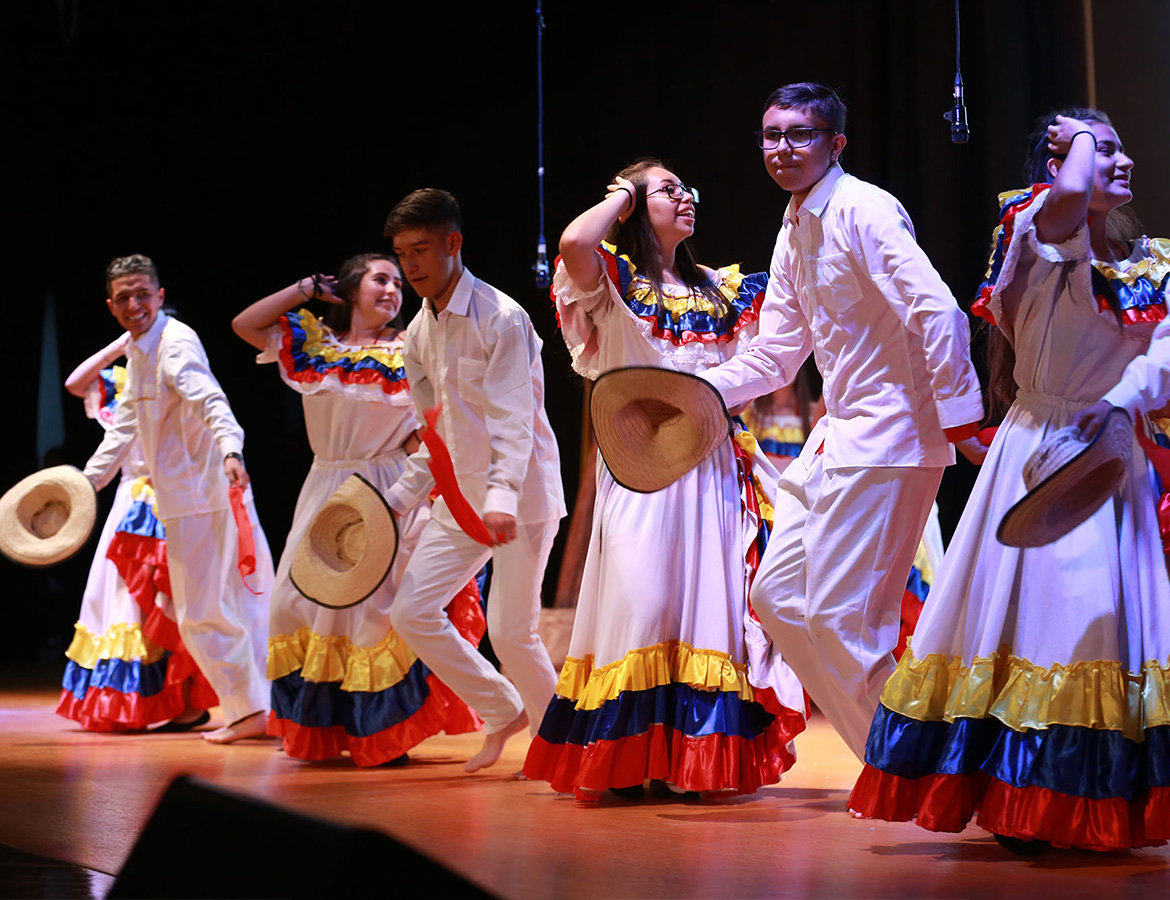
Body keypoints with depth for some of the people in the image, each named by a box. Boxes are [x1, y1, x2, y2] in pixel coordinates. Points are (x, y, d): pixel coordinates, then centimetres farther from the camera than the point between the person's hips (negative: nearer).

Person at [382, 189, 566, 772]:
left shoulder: (500, 319, -15)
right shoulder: (418, 335, 9)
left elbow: (513, 421, -24)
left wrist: (502, 496, -37)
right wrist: (397, 500, 9)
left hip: (521, 495, -8)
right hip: (460, 497, 8)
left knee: (510, 631, -11)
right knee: (411, 613, 0)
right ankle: (502, 712, 18)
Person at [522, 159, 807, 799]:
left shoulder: (720, 290, 19)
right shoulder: (615, 280, 2)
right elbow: (573, 244, -20)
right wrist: (621, 197, -3)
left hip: (710, 463, 5)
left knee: (707, 596, 1)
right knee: (641, 595, -11)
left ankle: (697, 756, 6)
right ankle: (627, 760, -6)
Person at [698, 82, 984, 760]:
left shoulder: (864, 210, -14)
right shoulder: (794, 233, 15)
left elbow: (938, 311, -22)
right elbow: (775, 355, 20)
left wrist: (959, 412, -23)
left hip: (890, 433, -10)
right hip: (837, 435, 10)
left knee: (838, 614, -12)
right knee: (779, 595, 9)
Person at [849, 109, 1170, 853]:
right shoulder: (1044, 235, -7)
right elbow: (1069, 195, -31)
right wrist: (1080, 138, -12)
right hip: (1041, 448, -5)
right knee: (1033, 609, -8)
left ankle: (1103, 806, 13)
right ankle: (1021, 803, 1)